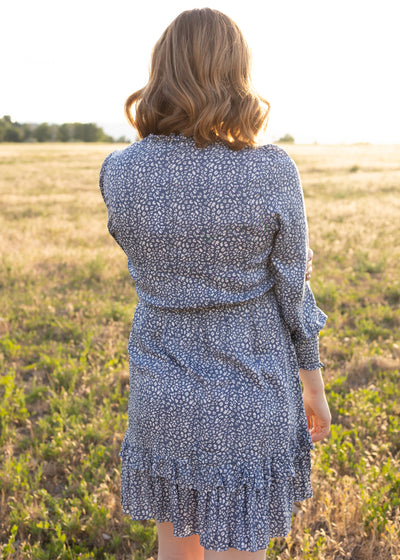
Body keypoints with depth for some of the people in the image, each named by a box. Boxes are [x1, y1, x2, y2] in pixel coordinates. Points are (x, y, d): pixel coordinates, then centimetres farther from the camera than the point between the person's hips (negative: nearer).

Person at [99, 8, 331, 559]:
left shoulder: (117, 171, -10)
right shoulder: (272, 172, -18)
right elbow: (291, 292, -9)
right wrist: (314, 386, 7)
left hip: (162, 390, 3)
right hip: (250, 394, -2)